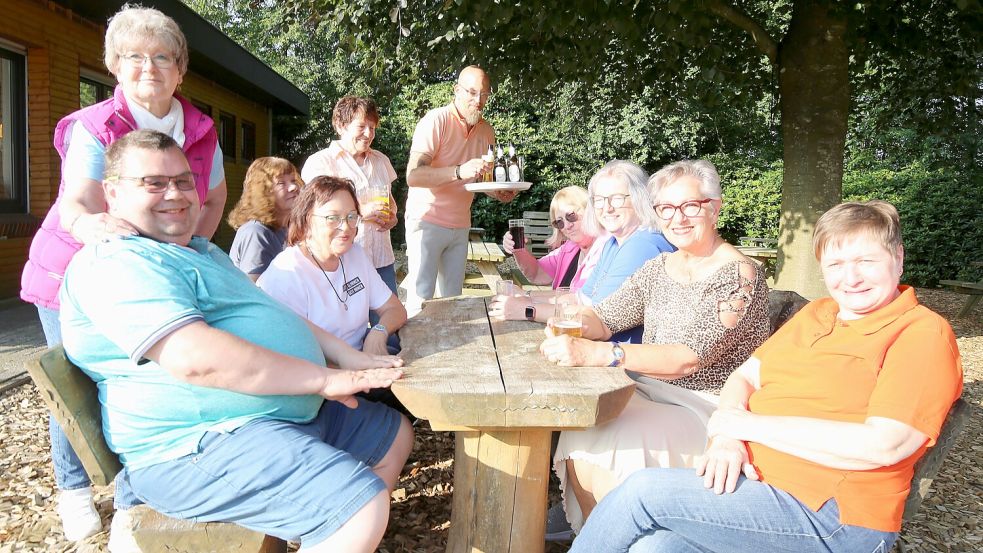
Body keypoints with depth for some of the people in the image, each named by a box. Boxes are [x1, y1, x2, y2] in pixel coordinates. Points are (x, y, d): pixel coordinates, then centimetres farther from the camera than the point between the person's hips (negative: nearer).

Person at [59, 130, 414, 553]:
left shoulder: (202, 251, 21)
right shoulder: (116, 262, -14)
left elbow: (272, 315, 20)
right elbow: (195, 356, -27)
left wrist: (348, 356, 6)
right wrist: (324, 378, -22)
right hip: (200, 446, -11)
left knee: (394, 434, 20)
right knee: (364, 509, -28)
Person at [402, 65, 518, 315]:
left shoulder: (486, 131, 9)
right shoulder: (437, 120, -12)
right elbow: (413, 176, -24)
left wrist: (497, 193, 0)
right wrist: (459, 172, -36)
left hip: (460, 226, 6)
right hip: (427, 221, -6)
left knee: (452, 299, 7)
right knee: (421, 299, -6)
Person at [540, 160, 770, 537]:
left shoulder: (740, 276, -13)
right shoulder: (658, 268, 9)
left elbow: (690, 357, -24)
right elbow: (603, 317, 7)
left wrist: (597, 353, -33)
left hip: (710, 408, -6)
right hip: (653, 391, 6)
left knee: (615, 440, -26)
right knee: (582, 425, -18)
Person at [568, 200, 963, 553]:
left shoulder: (923, 333, -5)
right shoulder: (814, 314, 16)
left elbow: (883, 445, -18)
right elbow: (745, 377, 15)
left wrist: (747, 423, -13)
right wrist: (727, 436, -9)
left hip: (830, 517, -5)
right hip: (749, 477, 6)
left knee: (644, 491, -20)